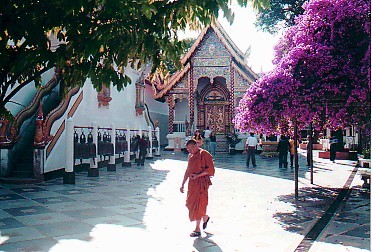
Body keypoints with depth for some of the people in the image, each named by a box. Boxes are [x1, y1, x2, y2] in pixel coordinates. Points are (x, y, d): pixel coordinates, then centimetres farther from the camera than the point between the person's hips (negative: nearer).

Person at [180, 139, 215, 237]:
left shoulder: (204, 154, -9)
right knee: (190, 203, 8)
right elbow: (188, 171, 19)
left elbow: (210, 169, -13)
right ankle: (205, 217, 33)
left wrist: (197, 175, -18)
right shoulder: (190, 156, 13)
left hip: (202, 182, -7)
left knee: (198, 204, -5)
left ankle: (197, 230, 4)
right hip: (192, 182, 7)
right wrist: (182, 184, 16)